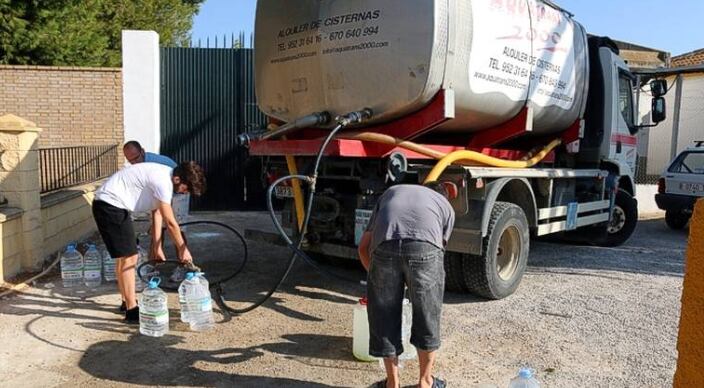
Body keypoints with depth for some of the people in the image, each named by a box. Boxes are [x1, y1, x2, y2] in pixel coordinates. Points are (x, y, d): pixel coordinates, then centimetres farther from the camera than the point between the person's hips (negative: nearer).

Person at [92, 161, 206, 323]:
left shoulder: (163, 176, 8)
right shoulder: (163, 181, -22)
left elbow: (157, 215, 11)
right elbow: (170, 222, -20)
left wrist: (157, 248, 11)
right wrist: (183, 249, -9)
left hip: (111, 205, 11)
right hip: (110, 205, -11)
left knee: (126, 256, 17)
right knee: (128, 258, -8)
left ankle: (127, 302, 29)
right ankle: (132, 311, -2)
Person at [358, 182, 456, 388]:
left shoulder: (391, 192, 38)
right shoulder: (446, 206, 33)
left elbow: (364, 246, 32)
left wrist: (374, 276, 46)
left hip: (384, 247, 1)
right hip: (425, 247, -1)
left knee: (384, 318, 18)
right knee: (427, 317, 20)